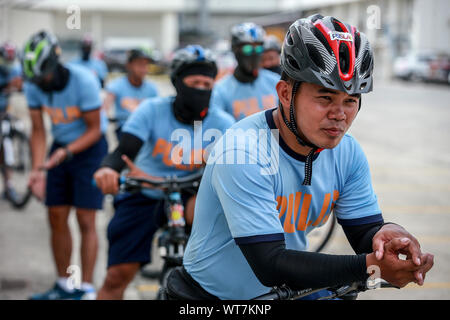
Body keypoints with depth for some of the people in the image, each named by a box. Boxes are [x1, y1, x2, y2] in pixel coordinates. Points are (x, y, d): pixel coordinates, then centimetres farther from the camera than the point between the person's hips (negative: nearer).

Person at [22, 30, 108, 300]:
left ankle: (87, 289, 0)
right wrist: (38, 169, -14)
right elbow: (38, 131, -3)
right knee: (57, 218, 4)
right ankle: (64, 285, 17)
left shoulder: (84, 81, -25)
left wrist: (66, 152, -30)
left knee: (86, 221, -7)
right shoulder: (33, 86, -11)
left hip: (89, 147, -5)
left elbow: (94, 129, -17)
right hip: (60, 148, 5)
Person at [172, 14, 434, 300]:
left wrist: (385, 233, -24)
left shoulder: (348, 153, -6)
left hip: (289, 290, 5)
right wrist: (369, 266, -36)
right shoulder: (242, 151, -25)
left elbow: (365, 230, -1)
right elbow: (270, 265, -28)